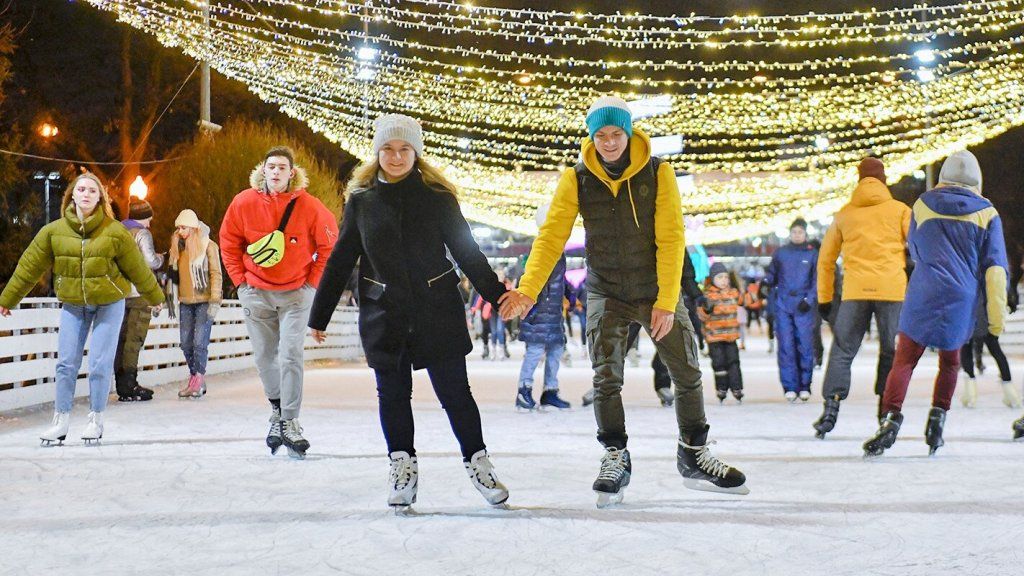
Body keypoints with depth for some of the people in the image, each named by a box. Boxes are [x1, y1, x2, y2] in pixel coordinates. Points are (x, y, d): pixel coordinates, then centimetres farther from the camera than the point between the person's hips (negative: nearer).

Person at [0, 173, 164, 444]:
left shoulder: (115, 232, -10)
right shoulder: (54, 231, -4)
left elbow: (137, 267, 0)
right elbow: (30, 266, 2)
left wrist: (155, 297, 10)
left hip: (109, 303, -2)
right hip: (72, 305, 2)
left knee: (100, 363, -3)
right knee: (66, 363, 0)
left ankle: (96, 420, 11)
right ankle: (61, 420, 9)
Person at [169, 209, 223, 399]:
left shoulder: (208, 246, -6)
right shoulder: (178, 247, 11)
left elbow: (216, 275, -7)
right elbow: (174, 274, 17)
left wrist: (215, 302, -13)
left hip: (204, 301, -6)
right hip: (185, 302, 6)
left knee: (200, 342, -10)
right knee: (186, 343, 5)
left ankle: (199, 381, -2)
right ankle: (194, 379, 15)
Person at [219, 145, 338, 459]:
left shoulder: (309, 206, -12)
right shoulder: (243, 203, -7)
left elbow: (328, 245, 1)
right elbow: (229, 243, 6)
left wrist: (313, 282, -2)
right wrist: (241, 280, 2)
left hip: (296, 293, -2)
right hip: (255, 292, 2)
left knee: (290, 356, -11)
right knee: (264, 357, 9)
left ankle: (290, 423, -6)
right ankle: (277, 410, 28)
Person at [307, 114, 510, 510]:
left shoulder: (437, 197, -1)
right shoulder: (361, 200, 3)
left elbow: (467, 252, 3)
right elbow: (340, 261, 8)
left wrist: (498, 297, 0)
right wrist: (319, 315, 9)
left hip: (437, 311, -1)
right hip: (384, 314, 2)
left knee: (455, 392, 2)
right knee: (392, 394, 7)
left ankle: (477, 462, 16)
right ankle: (402, 466, 21)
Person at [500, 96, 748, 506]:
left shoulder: (658, 173, -12)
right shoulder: (576, 180, -9)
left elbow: (670, 240, -14)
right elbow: (551, 237, -13)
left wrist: (666, 302, -20)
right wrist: (528, 290, -25)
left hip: (657, 291, 0)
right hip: (606, 294, 0)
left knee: (687, 374, 6)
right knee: (606, 377, -8)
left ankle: (694, 456, 24)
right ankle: (615, 459, 9)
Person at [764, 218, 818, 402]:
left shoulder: (812, 254, 8)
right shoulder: (780, 253, 12)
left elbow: (817, 281, 5)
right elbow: (772, 274, 14)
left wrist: (809, 300, -6)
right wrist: (766, 281, -8)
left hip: (803, 305, -1)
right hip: (783, 304, 1)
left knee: (805, 345, -4)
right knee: (786, 345, -4)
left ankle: (805, 386, 3)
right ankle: (790, 387, -3)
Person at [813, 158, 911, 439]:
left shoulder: (844, 213, 14)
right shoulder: (899, 210, 8)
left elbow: (826, 258, 15)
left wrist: (824, 298, 20)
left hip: (855, 291, 1)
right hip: (892, 289, -1)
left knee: (842, 351, 5)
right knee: (890, 353, 8)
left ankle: (831, 405, -9)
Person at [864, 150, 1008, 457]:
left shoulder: (922, 204, 5)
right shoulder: (986, 213, 2)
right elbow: (995, 268, 1)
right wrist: (997, 316, 3)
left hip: (923, 296, -1)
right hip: (962, 300, 1)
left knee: (904, 360, -2)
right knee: (950, 360, 19)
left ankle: (891, 417, -19)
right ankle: (937, 416, 8)